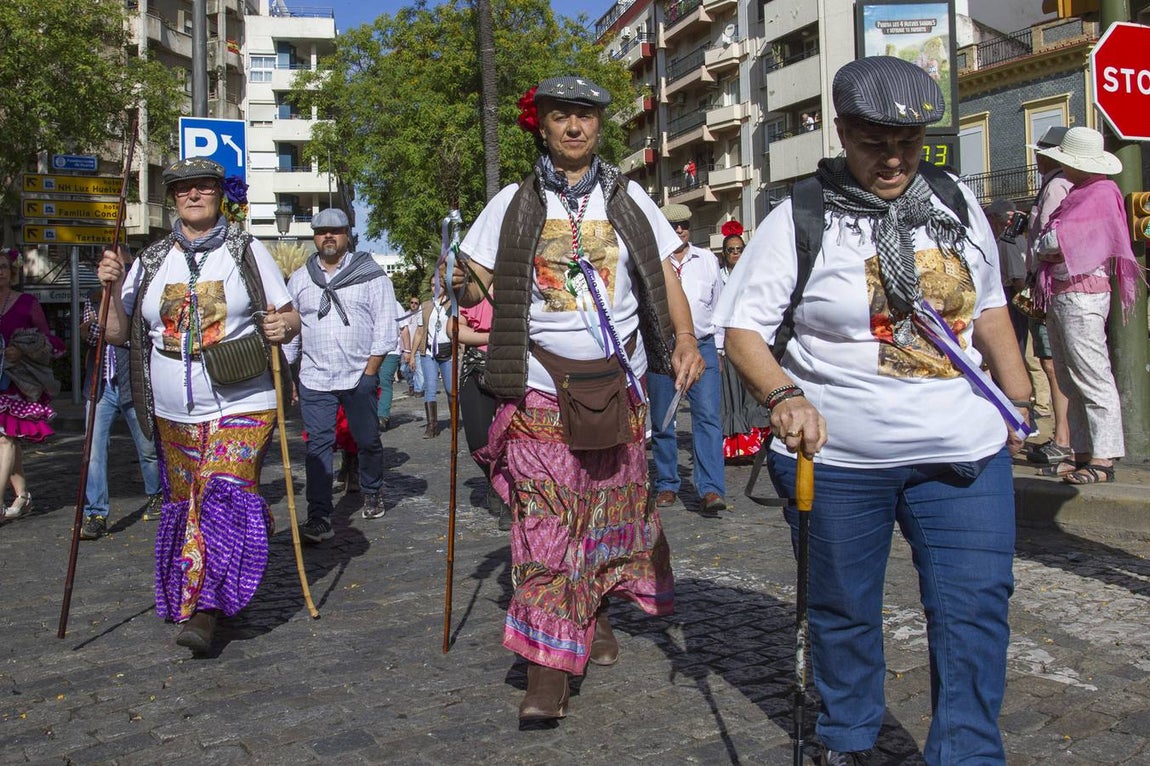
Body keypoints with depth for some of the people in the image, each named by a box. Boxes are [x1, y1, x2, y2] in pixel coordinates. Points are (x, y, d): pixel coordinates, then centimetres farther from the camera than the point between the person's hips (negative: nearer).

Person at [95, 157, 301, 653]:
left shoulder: (247, 252, 2)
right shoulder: (151, 261, 10)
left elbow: (288, 317, 5)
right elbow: (117, 333, 10)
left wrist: (285, 326, -19)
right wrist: (113, 288, -7)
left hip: (242, 407, -4)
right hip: (173, 413, 5)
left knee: (223, 497, -15)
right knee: (185, 503, 10)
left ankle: (203, 611, -14)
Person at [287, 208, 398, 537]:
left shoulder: (370, 274, 0)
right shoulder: (299, 279, 10)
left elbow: (385, 325, -2)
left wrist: (370, 372, -7)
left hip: (359, 376, -1)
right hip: (314, 378, 2)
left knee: (367, 441, 11)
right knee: (318, 445, -4)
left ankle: (372, 495, 35)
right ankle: (319, 517, -2)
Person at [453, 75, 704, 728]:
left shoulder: (626, 197, 9)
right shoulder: (515, 203, 6)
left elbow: (665, 275, 5)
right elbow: (472, 286, 14)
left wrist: (686, 339, -6)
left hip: (618, 383, 2)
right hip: (540, 387, -2)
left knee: (612, 508, 12)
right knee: (546, 522, -8)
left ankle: (599, 615, 35)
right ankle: (547, 671, -5)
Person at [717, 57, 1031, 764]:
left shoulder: (958, 203, 8)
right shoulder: (798, 221, -6)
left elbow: (989, 307, 19)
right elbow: (743, 329, -8)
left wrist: (1019, 399, 17)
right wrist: (783, 396, -25)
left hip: (967, 450, 3)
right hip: (838, 460, -2)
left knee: (975, 608, 1)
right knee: (845, 608, 13)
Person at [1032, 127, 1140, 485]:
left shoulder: (1100, 194, -9)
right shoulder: (1079, 195, 20)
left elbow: (1053, 242, -16)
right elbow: (1055, 246, 16)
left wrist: (1041, 244, 2)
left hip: (1081, 295, -10)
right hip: (1060, 295, 10)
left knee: (1092, 379, -9)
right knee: (1070, 381, 11)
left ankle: (1103, 458, -7)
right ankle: (1083, 452, 16)